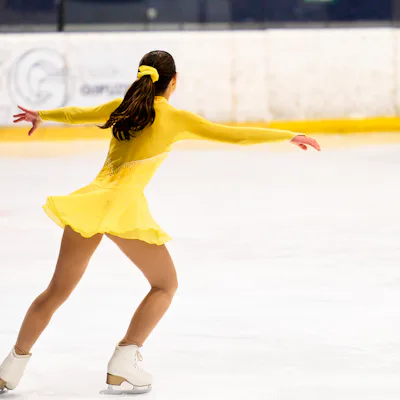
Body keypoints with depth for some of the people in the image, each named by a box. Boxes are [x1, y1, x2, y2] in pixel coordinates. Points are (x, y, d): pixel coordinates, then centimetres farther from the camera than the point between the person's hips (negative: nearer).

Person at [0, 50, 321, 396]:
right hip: (125, 204, -5)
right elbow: (236, 135, 3)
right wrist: (289, 136, 12)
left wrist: (41, 116, 54)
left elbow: (76, 114, 34)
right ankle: (123, 365, 0)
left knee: (58, 290, 16)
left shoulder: (122, 106, 18)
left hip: (91, 199, 5)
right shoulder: (175, 118, 4)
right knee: (165, 285, 12)